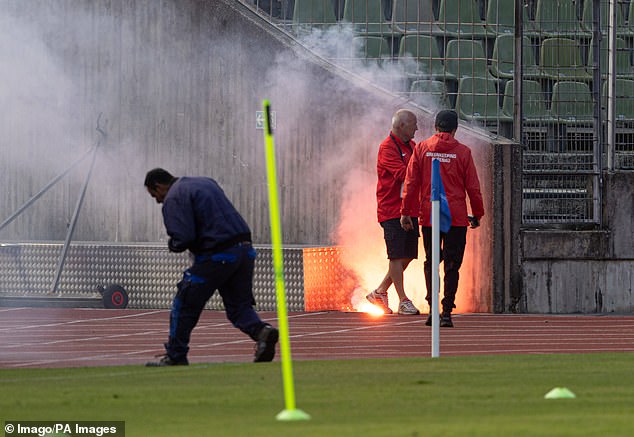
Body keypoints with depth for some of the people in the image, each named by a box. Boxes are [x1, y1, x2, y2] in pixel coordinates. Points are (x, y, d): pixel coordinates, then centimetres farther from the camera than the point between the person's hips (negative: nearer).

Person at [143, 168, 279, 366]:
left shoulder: (173, 199, -5)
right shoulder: (206, 182, 23)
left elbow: (183, 238, -17)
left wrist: (172, 245, 6)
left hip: (217, 256, -7)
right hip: (245, 250, 8)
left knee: (184, 305, 6)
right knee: (239, 305, 11)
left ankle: (175, 356, 11)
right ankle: (262, 331, -17)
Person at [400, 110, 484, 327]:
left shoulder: (421, 149, 2)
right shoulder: (463, 152, -1)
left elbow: (411, 183, 0)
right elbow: (473, 187, 0)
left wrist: (406, 212, 4)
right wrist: (477, 214, 10)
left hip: (428, 216, 1)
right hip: (457, 217, -1)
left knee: (431, 262, 14)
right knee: (452, 265, 2)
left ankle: (432, 308, 4)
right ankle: (447, 311, -4)